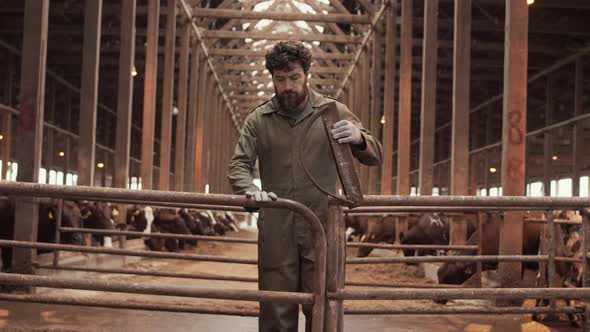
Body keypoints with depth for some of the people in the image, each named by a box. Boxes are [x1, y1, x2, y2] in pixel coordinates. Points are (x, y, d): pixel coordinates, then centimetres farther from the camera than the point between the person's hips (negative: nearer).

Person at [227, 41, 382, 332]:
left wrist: (359, 139, -20)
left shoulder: (333, 112, 4)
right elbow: (238, 164, 2)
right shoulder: (258, 119, 6)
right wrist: (250, 190, -22)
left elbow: (374, 157, 4)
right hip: (276, 231, 1)